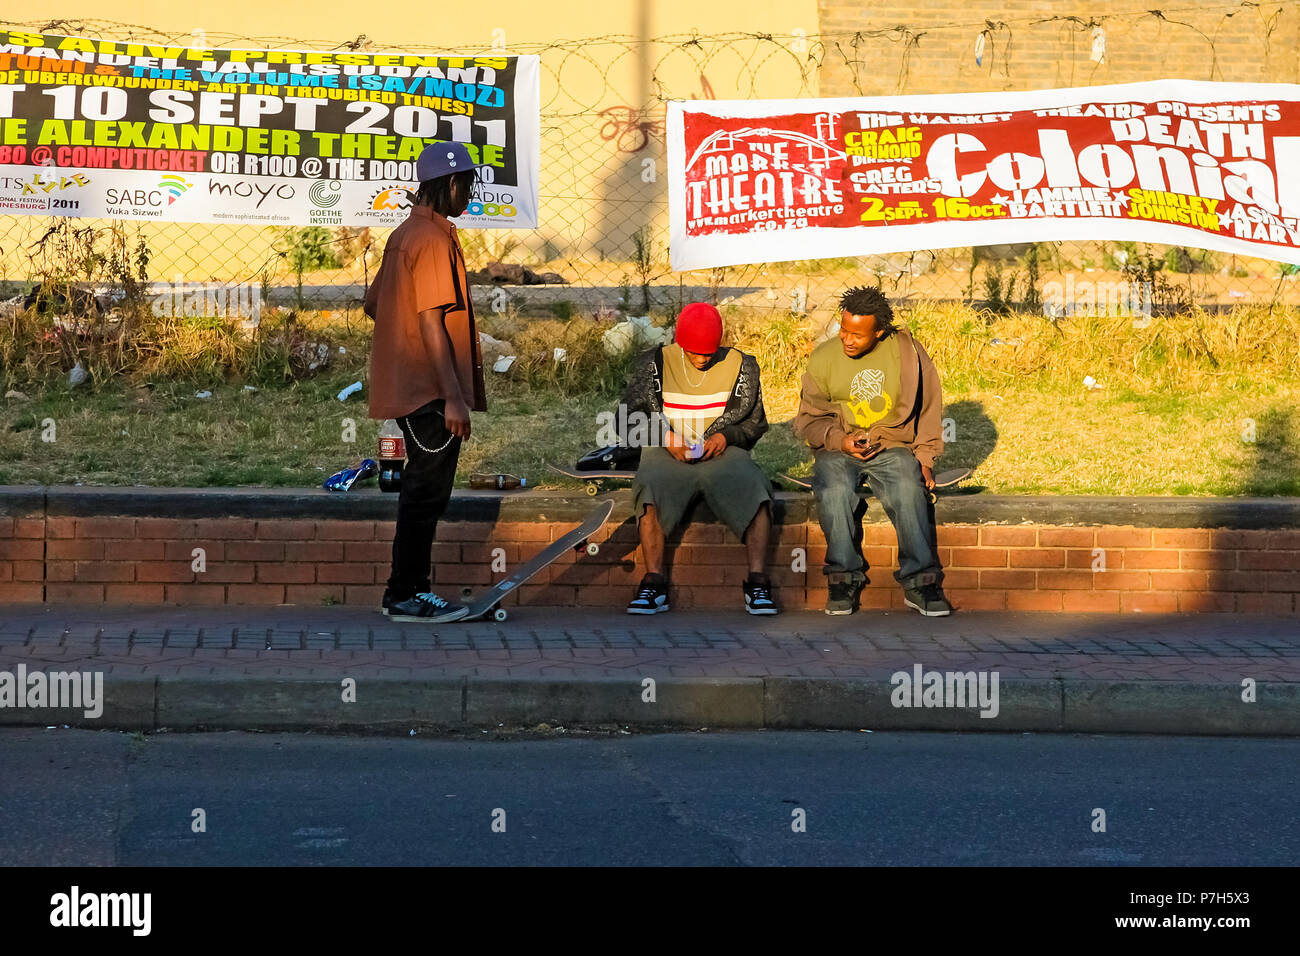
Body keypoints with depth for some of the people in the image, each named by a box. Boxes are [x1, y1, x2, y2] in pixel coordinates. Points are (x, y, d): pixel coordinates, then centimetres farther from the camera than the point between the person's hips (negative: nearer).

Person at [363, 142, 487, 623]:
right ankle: (407, 595, 0)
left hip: (406, 384, 10)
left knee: (423, 488, 14)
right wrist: (453, 397, -22)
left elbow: (373, 303, 21)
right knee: (428, 491, -4)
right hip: (430, 390, -10)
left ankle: (407, 590, 19)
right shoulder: (433, 240, -15)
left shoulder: (405, 234, 15)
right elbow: (432, 321, -21)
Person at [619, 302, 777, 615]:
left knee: (754, 488, -32)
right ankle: (653, 581, -34)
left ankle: (757, 581, -31)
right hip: (668, 455, -1)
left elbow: (756, 422, 14)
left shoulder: (741, 365, 11)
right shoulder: (655, 363, 9)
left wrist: (726, 436, -7)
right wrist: (666, 437, -10)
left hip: (723, 452, 1)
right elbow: (629, 416, 7)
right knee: (651, 487, -35)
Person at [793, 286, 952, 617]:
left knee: (910, 488, -32)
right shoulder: (823, 358, 3)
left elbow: (929, 409, 13)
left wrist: (924, 457, 5)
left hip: (893, 445, 0)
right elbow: (809, 419, 8)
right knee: (834, 489, -33)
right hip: (838, 449, 0)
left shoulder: (907, 352, 2)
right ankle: (844, 579, -22)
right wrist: (840, 441, -10)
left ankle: (919, 581, -27)